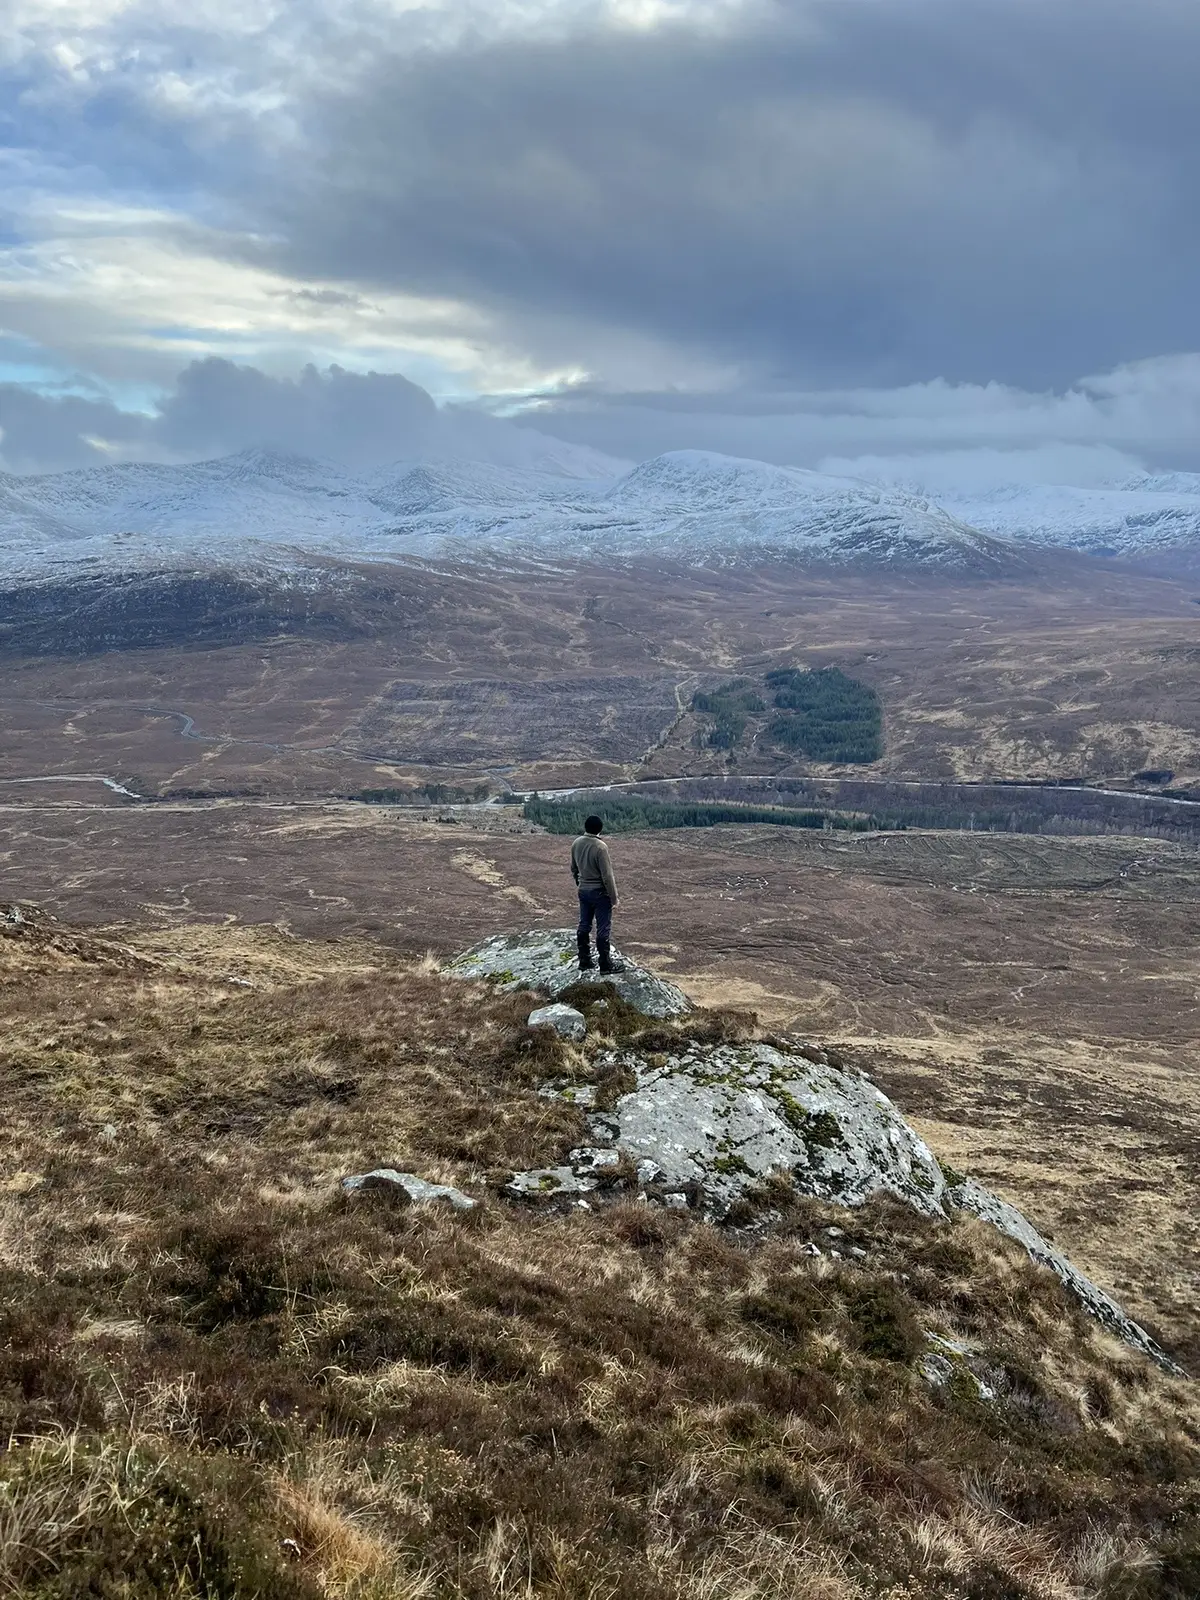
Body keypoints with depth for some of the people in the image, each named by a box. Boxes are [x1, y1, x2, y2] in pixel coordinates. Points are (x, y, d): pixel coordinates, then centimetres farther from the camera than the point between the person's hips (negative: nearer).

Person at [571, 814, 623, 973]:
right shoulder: (600, 847, -23)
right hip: (599, 893, -7)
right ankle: (606, 964, 9)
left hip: (583, 891, 7)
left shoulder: (576, 844, -1)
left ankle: (584, 961, 22)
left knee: (584, 926, 14)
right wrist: (614, 898, -13)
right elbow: (607, 876, -21)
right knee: (603, 929, 3)